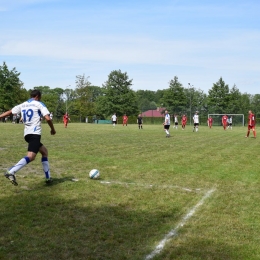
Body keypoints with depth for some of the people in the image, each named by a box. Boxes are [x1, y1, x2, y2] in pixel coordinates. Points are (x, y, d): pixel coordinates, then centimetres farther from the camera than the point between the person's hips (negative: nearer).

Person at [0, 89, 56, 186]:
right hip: (35, 133, -8)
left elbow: (9, 112, 16)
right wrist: (53, 129, 6)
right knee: (31, 156, -19)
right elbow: (47, 118, -9)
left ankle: (48, 177, 18)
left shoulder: (22, 105, 18)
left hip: (27, 134, 8)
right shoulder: (39, 104, 1)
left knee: (44, 151, 20)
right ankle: (11, 172, -39)